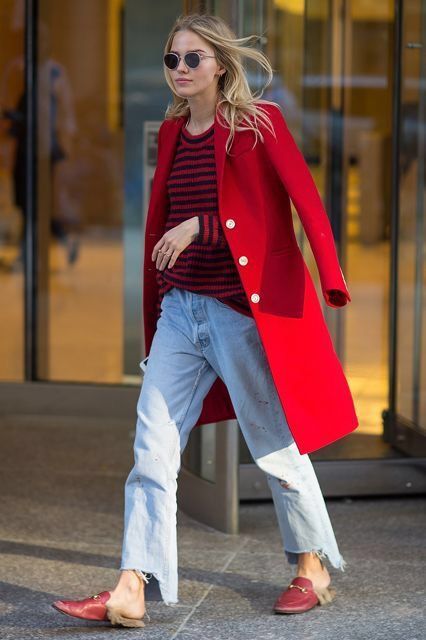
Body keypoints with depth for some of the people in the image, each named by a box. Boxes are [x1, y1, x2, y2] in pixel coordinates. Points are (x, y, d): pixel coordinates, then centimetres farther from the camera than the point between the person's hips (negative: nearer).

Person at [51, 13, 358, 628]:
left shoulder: (259, 122, -5)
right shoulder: (173, 132, 12)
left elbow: (304, 198, -15)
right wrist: (153, 312, 19)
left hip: (245, 308, -6)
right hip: (181, 308, 6)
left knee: (275, 445, 5)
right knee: (152, 448, -2)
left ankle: (313, 571, 23)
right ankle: (130, 592, -4)